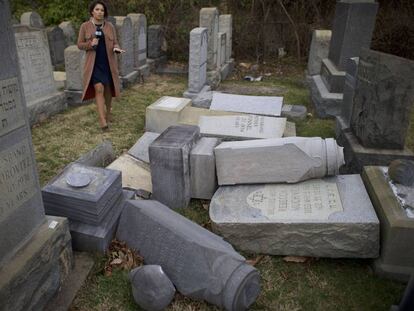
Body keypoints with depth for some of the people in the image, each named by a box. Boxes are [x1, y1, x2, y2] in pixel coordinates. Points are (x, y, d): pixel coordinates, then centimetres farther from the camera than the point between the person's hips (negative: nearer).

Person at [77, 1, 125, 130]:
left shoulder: (110, 26, 3)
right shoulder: (85, 26, -2)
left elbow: (115, 44, 4)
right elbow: (80, 45, 0)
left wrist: (117, 49, -20)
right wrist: (90, 44, -20)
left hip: (109, 62, 3)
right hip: (94, 63, -3)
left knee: (108, 89, 12)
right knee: (99, 89, -16)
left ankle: (108, 112, 36)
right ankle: (102, 121, -19)